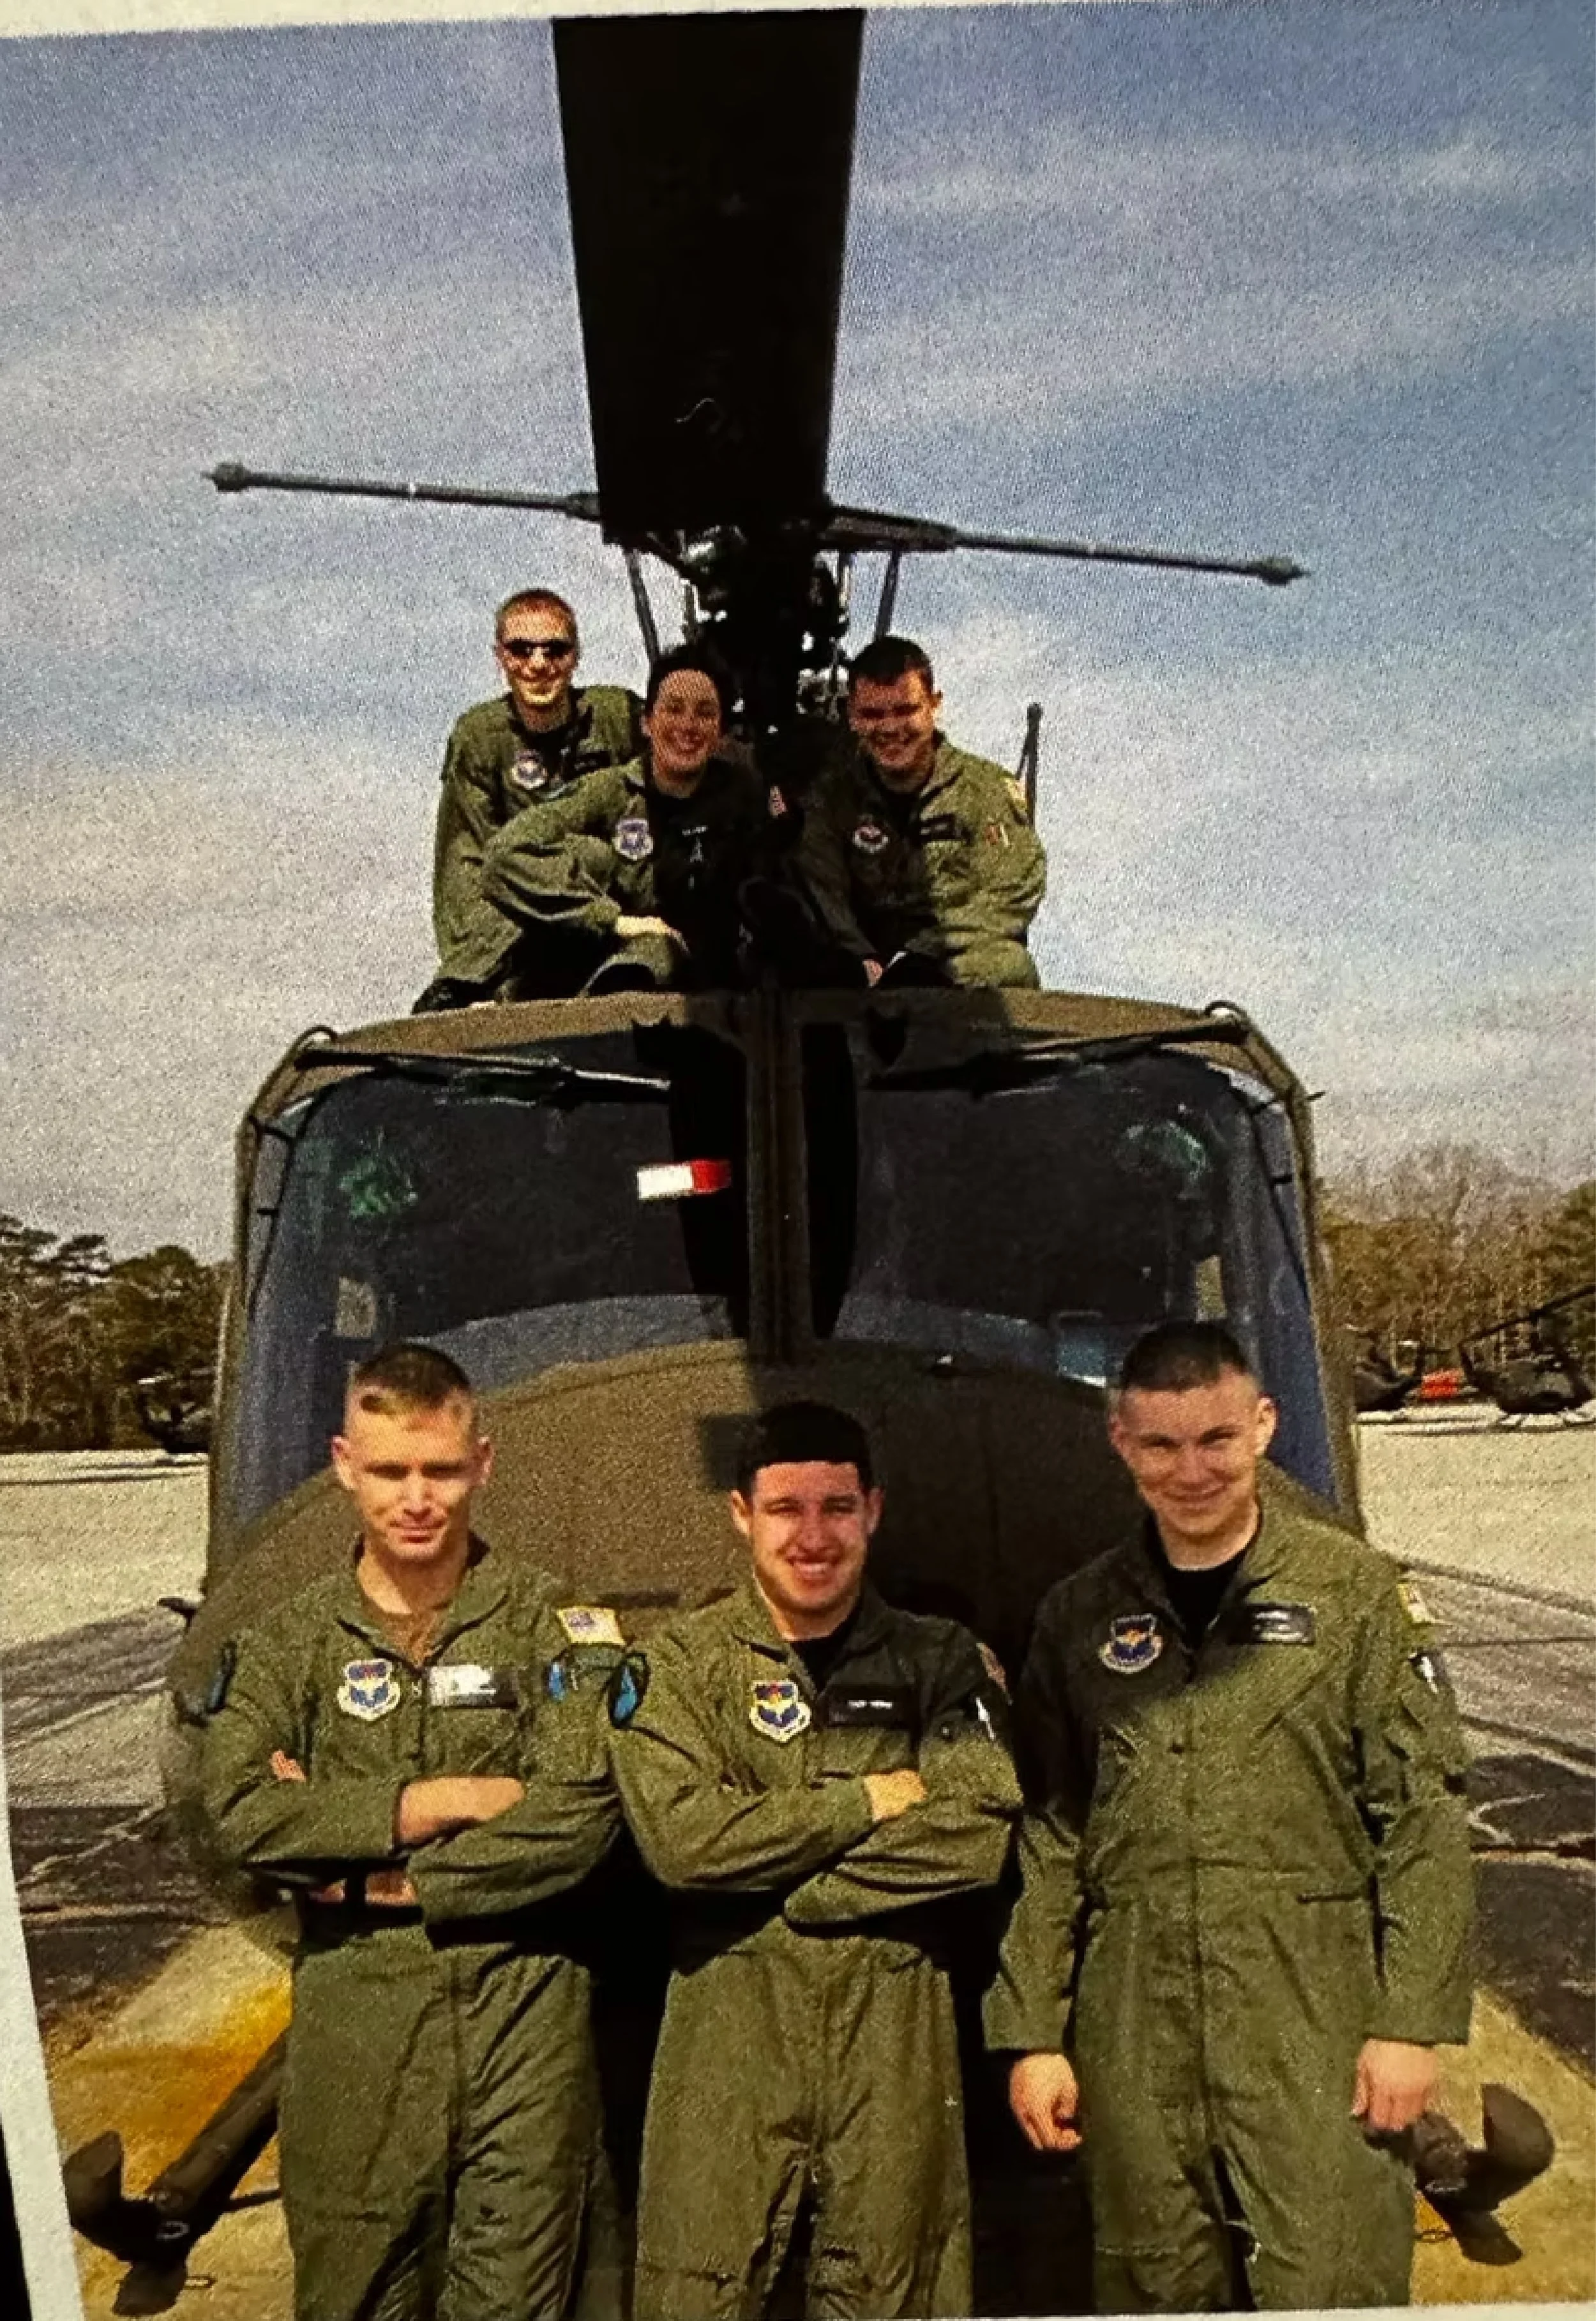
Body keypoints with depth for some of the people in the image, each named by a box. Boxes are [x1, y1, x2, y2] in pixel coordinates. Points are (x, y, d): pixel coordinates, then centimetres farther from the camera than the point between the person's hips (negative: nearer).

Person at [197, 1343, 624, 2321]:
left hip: (524, 1998, -1)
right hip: (358, 2007, 1)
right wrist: (441, 1803, -15)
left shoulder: (554, 1624, -3)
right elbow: (238, 1816, -10)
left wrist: (383, 1879, -12)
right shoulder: (291, 1642, 3)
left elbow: (581, 1818, -13)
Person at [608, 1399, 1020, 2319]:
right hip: (730, 2025, -1)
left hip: (897, 2022, 2)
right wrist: (873, 1798, -10)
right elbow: (682, 1838, -13)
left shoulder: (939, 1661, 5)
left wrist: (773, 1885, -11)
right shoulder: (680, 1665, 1)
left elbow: (980, 1835, -9)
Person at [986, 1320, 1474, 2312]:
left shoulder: (1355, 1589, -2)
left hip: (1316, 2018, -2)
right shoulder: (1080, 1616, 6)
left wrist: (1412, 2021, -8)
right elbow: (1049, 1837, 8)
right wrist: (1032, 2033, 5)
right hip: (1133, 2032, 3)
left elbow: (1424, 1816, -3)